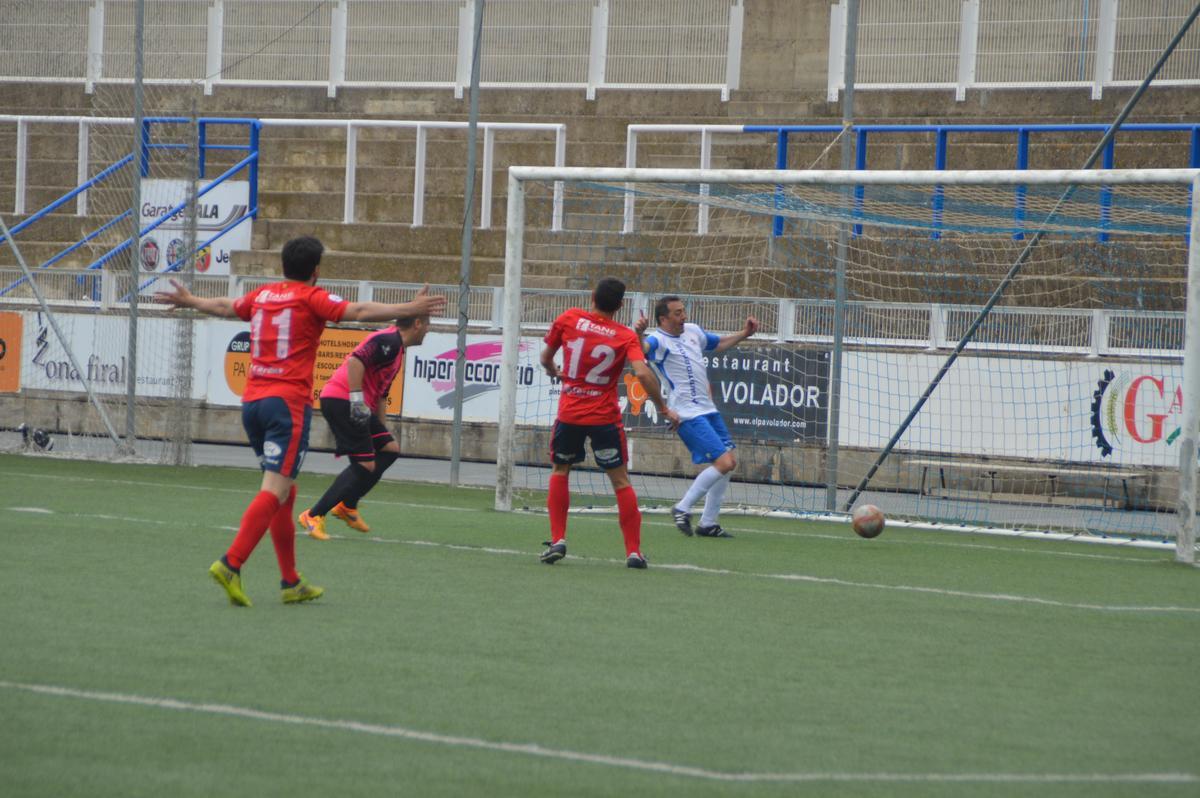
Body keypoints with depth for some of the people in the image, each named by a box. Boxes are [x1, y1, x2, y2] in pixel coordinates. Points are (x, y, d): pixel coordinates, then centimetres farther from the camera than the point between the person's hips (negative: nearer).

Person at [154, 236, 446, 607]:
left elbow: (224, 306, 33)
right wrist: (411, 309, -21)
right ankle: (231, 564, -26)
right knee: (274, 491, -11)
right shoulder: (311, 297, -4)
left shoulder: (262, 295, 14)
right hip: (288, 402, -7)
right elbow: (359, 311, -17)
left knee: (284, 492, 14)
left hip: (252, 401, 7)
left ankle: (291, 583, 15)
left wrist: (189, 300, 53)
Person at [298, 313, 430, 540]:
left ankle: (347, 506, 15)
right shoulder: (389, 341, -11)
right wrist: (357, 399, -27)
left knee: (389, 449, 10)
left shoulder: (396, 347, 22)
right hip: (341, 400, -10)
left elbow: (381, 395, 28)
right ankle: (314, 516, -5)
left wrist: (382, 429, 28)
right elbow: (356, 361, -26)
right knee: (365, 465, -10)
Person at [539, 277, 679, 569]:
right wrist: (663, 408, -7)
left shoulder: (569, 319, -1)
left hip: (569, 413, 1)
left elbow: (546, 358, 10)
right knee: (620, 480, 8)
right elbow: (642, 373, -17)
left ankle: (557, 540, 10)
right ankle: (633, 551, 5)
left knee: (560, 471, 21)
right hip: (605, 416, -1)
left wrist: (554, 371, 33)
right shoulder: (626, 336, -4)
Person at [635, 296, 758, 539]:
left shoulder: (693, 331, 12)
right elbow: (642, 348, -37)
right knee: (723, 462, -17)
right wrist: (638, 334, -58)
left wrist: (744, 334, 21)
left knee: (730, 462, 10)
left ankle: (708, 523, 18)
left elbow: (718, 344, 32)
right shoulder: (659, 340, -14)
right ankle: (682, 509, -4)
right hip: (688, 415, -9)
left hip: (708, 409, 9)